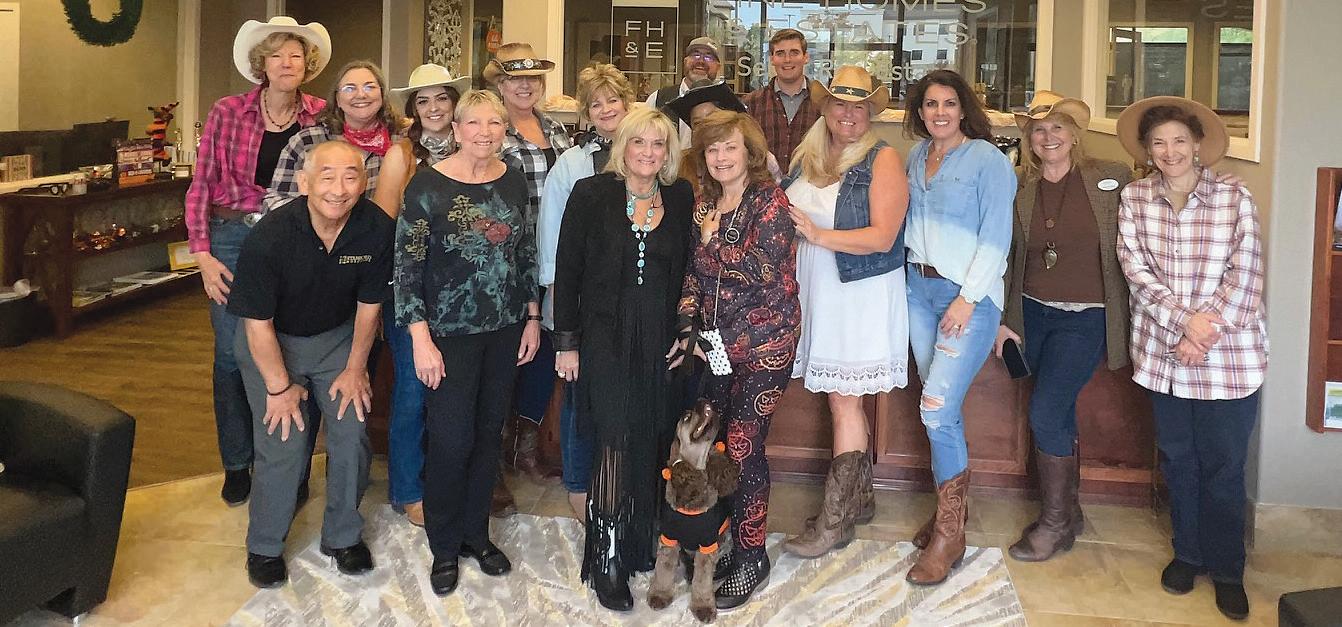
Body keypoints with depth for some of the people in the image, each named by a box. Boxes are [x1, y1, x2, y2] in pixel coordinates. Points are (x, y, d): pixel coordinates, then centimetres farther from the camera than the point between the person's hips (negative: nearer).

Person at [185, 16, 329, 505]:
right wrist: (202, 255, -8)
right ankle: (236, 464, 19)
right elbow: (202, 185, -2)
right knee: (232, 353, 3)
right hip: (233, 240, -1)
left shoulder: (320, 117, -1)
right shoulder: (227, 113, -3)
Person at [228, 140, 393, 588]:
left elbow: (368, 305, -6)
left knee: (352, 433, -2)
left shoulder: (376, 228, -21)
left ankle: (343, 535, 21)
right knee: (283, 445, -8)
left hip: (337, 337, 3)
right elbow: (258, 323, -20)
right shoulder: (270, 236, -30)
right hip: (272, 342, -3)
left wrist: (355, 369, -1)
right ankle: (264, 547, 15)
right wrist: (280, 387, -14)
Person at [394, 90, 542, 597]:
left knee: (489, 432, 12)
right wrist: (421, 339, -15)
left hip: (505, 329, 4)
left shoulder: (514, 180, 3)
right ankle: (445, 546, 19)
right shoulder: (428, 185, -11)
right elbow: (407, 265, -11)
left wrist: (532, 317, 10)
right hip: (451, 331, -4)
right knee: (451, 438, -1)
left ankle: (475, 531, 29)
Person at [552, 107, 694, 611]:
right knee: (616, 443, -7)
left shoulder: (682, 199, 6)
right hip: (607, 339, -3)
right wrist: (566, 342, -3)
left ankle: (642, 544, 23)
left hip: (663, 340, 3)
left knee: (654, 443, 7)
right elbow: (567, 271, -2)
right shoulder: (591, 194, -3)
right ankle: (607, 562, 3)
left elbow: (688, 270, 10)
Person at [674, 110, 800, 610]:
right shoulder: (703, 202, 10)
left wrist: (715, 240, -9)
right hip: (716, 341, 6)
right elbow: (694, 274, 12)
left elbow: (763, 271, -18)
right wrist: (685, 331, 3)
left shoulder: (770, 201, -9)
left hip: (764, 341, -6)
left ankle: (751, 557, 7)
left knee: (743, 445, -7)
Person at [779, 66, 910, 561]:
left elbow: (883, 237, -15)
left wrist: (818, 235, -22)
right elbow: (786, 218, 21)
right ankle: (860, 498, 27)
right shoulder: (807, 157, 11)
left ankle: (835, 519, 3)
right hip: (816, 292, 6)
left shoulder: (883, 160, -8)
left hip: (861, 294, -6)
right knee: (844, 399, 13)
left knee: (843, 400, -4)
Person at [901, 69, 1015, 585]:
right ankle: (952, 508, 23)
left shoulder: (987, 160, -8)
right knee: (942, 408, 10)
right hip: (920, 287, 6)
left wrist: (969, 298, -17)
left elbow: (996, 237, -12)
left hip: (970, 293, -6)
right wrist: (913, 275, 8)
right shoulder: (916, 157, 12)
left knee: (936, 408, -12)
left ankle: (949, 533, 0)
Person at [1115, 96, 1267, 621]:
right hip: (1163, 354, 2)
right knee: (1177, 459, 14)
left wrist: (1205, 329, -17)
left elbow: (1244, 276, -8)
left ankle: (1227, 570, 21)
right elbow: (1135, 269, -7)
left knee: (1223, 465, 5)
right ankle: (1188, 553, 32)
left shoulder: (1234, 199, -4)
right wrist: (1182, 322, -18)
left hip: (1229, 356, -2)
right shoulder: (1134, 199, 1)